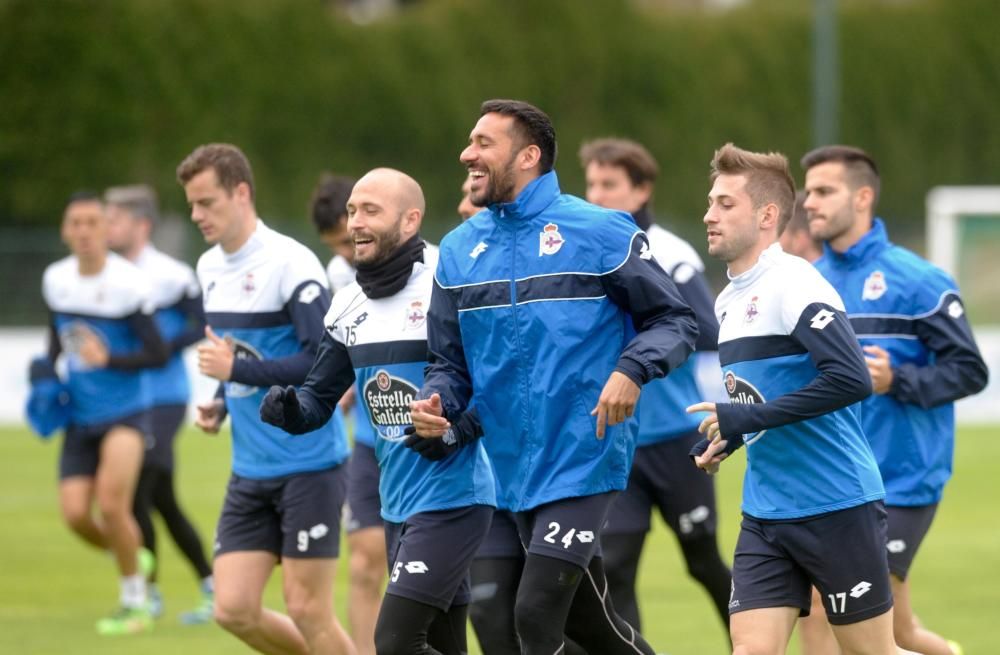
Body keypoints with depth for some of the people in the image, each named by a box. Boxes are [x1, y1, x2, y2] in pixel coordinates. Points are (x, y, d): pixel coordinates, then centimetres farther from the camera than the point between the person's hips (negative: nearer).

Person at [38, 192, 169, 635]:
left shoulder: (128, 283, -14)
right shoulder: (55, 280, 4)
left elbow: (158, 355, -13)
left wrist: (108, 360, -25)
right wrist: (48, 375, 9)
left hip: (125, 411, -5)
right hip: (79, 416, 5)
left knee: (111, 505, -19)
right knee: (75, 514, -7)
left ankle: (134, 602, 1)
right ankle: (130, 555, 26)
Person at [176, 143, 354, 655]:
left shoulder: (289, 263, -15)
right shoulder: (209, 268, 11)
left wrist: (238, 370, -22)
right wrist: (219, 404, 6)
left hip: (308, 464, -7)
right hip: (249, 472, 7)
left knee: (306, 610, -5)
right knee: (234, 611, 0)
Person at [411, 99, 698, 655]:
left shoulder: (600, 233, -7)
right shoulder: (459, 250, 9)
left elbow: (676, 321, -2)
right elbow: (451, 360, 15)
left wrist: (631, 371, -21)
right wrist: (435, 402, -7)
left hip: (583, 459, -6)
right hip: (517, 473, 6)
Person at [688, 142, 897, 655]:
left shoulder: (793, 283, -14)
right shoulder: (729, 301, 13)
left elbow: (851, 380, -26)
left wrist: (748, 419, -23)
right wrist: (723, 440, 7)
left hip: (836, 509, -8)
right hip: (765, 513, 8)